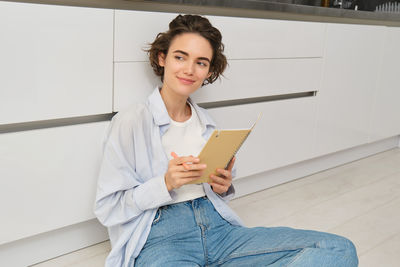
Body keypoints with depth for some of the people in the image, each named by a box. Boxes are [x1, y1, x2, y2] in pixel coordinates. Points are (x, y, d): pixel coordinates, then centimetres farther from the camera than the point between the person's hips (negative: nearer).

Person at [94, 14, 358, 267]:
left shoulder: (206, 122, 16)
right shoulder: (130, 121, -1)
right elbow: (107, 208, -3)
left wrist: (222, 188, 0)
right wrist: (165, 184, -17)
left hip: (217, 228, 7)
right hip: (159, 237, -6)